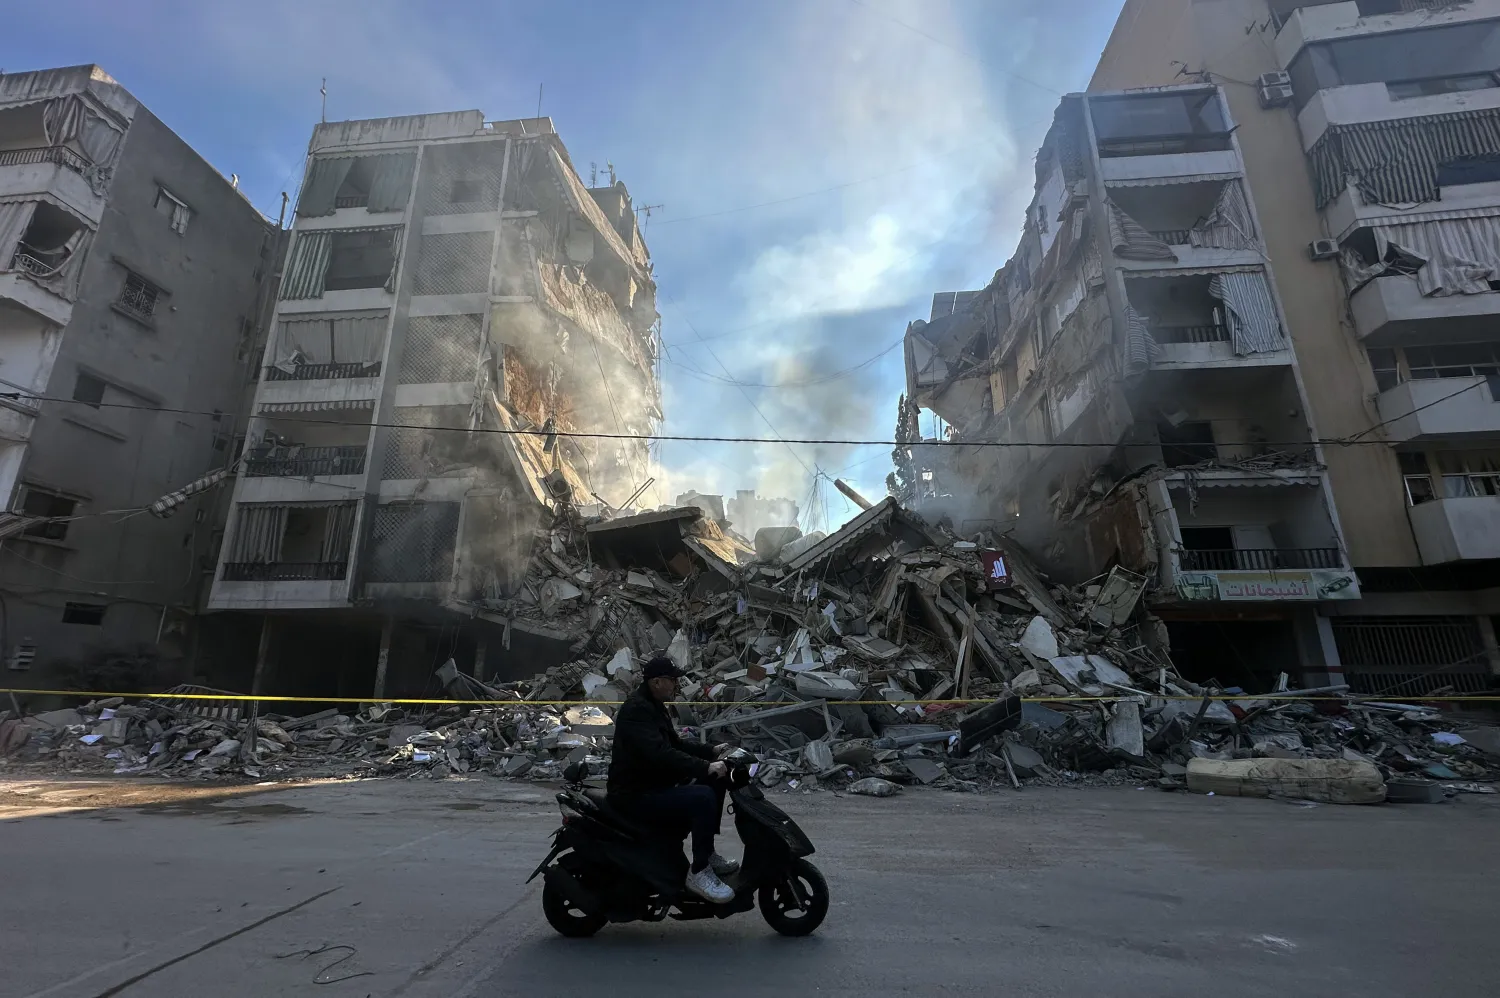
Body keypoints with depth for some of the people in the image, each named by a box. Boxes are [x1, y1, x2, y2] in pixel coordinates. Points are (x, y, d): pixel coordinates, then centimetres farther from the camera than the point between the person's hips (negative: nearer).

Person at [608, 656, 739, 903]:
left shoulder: (653, 706, 12)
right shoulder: (637, 709, -21)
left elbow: (674, 745, 19)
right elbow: (660, 754, -33)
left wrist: (711, 751, 7)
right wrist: (705, 767, -33)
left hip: (654, 784, 11)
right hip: (636, 794, -11)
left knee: (715, 779, 7)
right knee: (703, 798, -26)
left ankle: (707, 853, 14)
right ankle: (699, 872, -12)